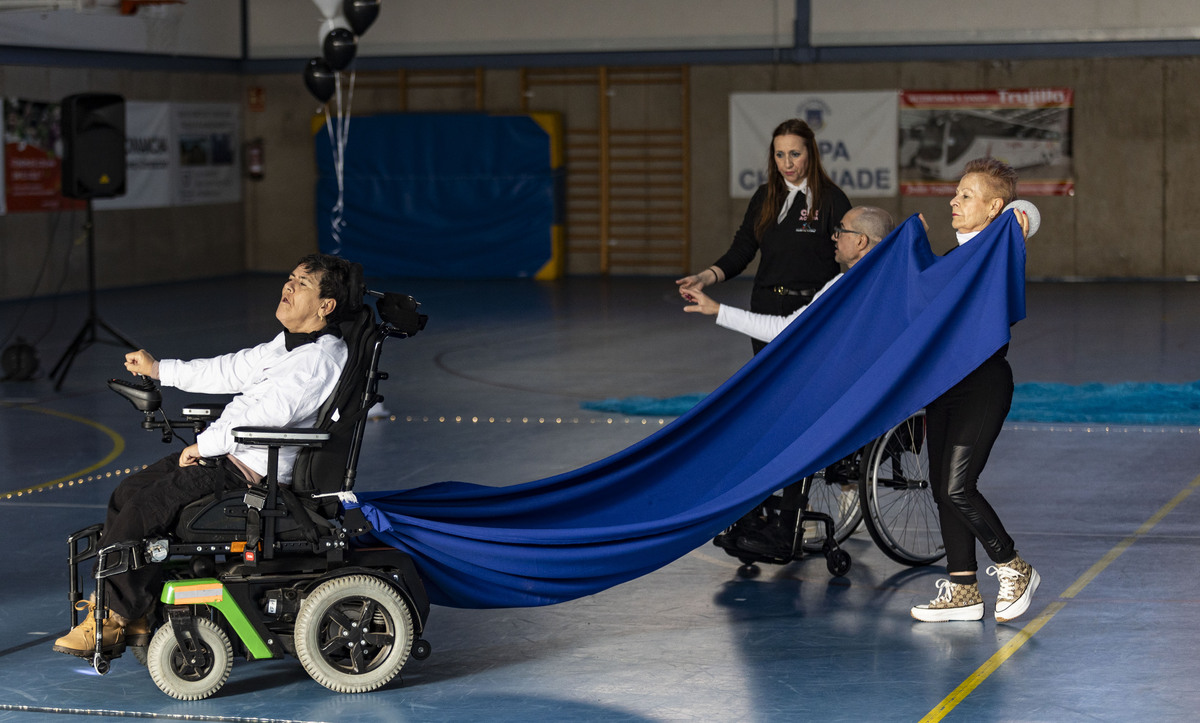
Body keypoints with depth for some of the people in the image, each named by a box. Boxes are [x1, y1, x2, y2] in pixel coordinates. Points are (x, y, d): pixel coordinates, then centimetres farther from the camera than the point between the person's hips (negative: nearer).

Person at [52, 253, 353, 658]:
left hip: (251, 470, -10)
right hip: (227, 453, 10)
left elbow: (272, 411, -26)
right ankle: (133, 616, 5)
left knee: (143, 511, -15)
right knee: (128, 493, 5)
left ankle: (114, 616, 0)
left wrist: (204, 445, -21)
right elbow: (234, 370, 23)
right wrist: (159, 370, 24)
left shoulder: (322, 357, -16)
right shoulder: (288, 344, 15)